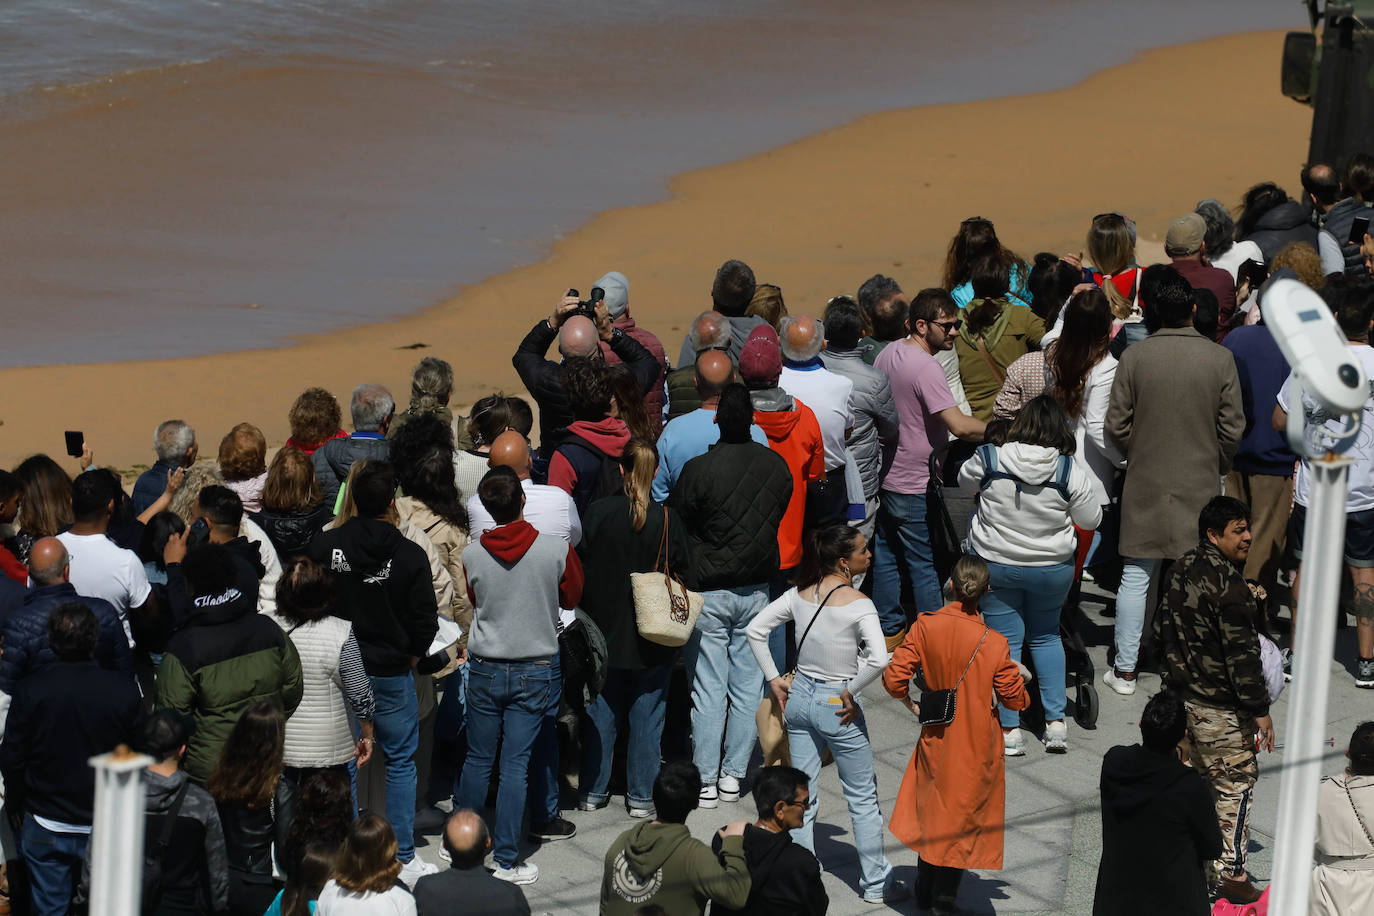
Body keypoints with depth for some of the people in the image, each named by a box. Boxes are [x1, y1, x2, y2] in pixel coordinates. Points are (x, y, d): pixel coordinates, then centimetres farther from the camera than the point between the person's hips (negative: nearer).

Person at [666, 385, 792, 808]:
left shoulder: (699, 469, -18)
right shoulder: (777, 466, -4)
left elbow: (672, 523, -8)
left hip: (708, 590, -4)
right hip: (756, 588, 4)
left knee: (708, 689, 2)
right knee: (748, 685, 11)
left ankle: (706, 780, 6)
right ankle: (734, 774, 16)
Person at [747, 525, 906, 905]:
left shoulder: (800, 594, -3)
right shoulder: (858, 604, -20)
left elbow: (755, 630, 0)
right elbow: (878, 658, -32)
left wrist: (774, 680, 4)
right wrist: (851, 692, -18)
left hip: (799, 699, 5)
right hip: (837, 706, -5)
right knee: (863, 798, 12)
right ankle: (876, 884, 21)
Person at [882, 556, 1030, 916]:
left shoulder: (925, 626, -13)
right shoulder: (995, 643, -19)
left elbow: (894, 680, -13)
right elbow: (1015, 699, -10)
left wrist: (911, 704, 7)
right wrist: (1021, 681, 11)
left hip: (936, 738, 3)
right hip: (977, 744, -3)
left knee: (932, 814, 22)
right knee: (963, 819, 13)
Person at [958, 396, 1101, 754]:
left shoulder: (989, 459, -14)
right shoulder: (1070, 471, -15)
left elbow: (965, 480, 8)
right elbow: (1090, 519, -4)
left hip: (995, 564, -1)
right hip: (1052, 568, 1)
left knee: (1004, 641, 8)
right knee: (1046, 636, 21)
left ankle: (1010, 730, 6)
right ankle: (1055, 722, 17)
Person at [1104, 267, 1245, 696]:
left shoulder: (1134, 357, -9)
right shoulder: (1220, 359, -8)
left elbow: (1116, 426, -5)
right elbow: (1232, 429, -4)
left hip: (1145, 484, 0)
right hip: (1201, 484, 0)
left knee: (1136, 576, 8)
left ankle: (1125, 670, 13)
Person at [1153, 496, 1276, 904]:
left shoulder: (1181, 569, 5)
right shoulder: (1228, 584, -23)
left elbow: (1162, 628, 15)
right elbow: (1241, 653, -22)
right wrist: (1260, 709, -16)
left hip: (1180, 694, 9)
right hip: (1219, 708, -9)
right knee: (1235, 782, 2)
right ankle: (1231, 874, 6)